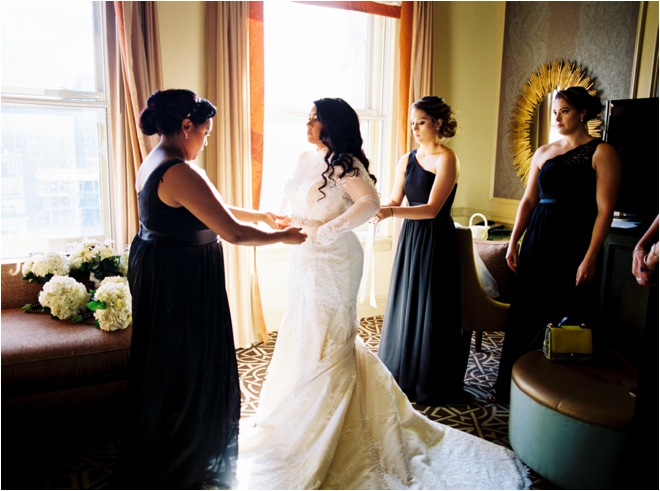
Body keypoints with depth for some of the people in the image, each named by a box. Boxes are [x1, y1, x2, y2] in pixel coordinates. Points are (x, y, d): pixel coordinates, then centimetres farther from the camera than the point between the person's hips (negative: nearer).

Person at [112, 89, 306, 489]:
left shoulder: (155, 163, 7)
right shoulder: (181, 173, -25)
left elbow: (210, 209, 15)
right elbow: (233, 233, -25)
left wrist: (259, 215, 15)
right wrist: (283, 237, -11)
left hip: (159, 272, 11)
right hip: (181, 281, -10)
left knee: (164, 366, 24)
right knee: (185, 372, 8)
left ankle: (159, 459, 46)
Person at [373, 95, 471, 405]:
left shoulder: (446, 159, -11)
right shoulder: (407, 160, 9)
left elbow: (432, 209, -19)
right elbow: (395, 200, 7)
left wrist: (390, 213, -30)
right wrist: (376, 210, -14)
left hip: (436, 241, -6)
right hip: (410, 239, 6)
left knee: (432, 311, 3)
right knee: (405, 307, 12)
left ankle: (432, 385, 22)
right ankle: (403, 376, 29)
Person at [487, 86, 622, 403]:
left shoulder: (601, 152, -4)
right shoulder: (544, 153, 11)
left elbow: (604, 210, -9)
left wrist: (590, 258, -15)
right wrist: (513, 242, 5)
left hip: (573, 243, -5)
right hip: (537, 241, 5)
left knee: (565, 321, 3)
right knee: (524, 315, 9)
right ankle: (508, 385, 20)